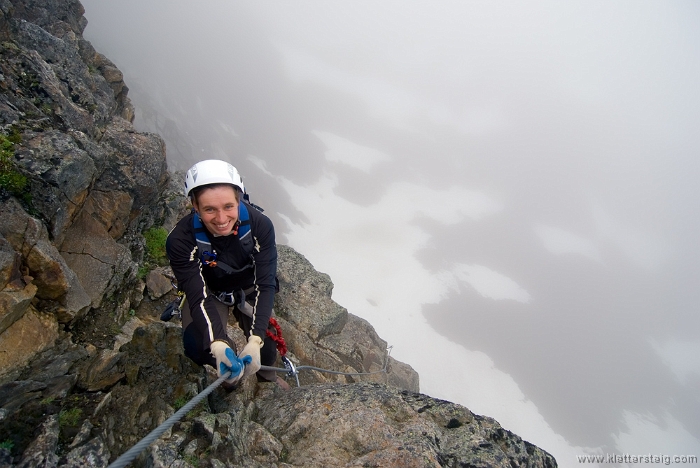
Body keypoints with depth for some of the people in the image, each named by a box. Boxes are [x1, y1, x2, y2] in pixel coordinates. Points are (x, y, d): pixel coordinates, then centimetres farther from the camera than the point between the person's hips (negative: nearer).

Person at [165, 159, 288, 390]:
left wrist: (255, 341, -41)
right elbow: (199, 296, -31)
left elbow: (265, 285, -29)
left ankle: (266, 372, 33)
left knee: (266, 353, -6)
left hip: (249, 289, 1)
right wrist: (218, 345, -48)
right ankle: (230, 367, 12)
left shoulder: (260, 226, -32)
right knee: (196, 347, -24)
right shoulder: (180, 240, -34)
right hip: (208, 292, -1)